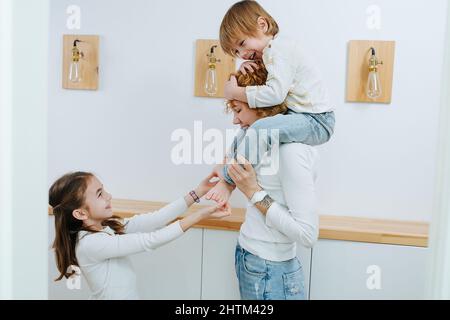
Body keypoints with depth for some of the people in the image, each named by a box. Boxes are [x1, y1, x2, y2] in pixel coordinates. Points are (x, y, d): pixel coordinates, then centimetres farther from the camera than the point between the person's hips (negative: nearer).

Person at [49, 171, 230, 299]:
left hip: (130, 295, 7)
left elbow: (154, 220, -6)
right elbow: (149, 241, -27)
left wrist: (197, 193, -11)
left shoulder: (108, 227, -2)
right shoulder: (89, 243, -24)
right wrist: (202, 214, -28)